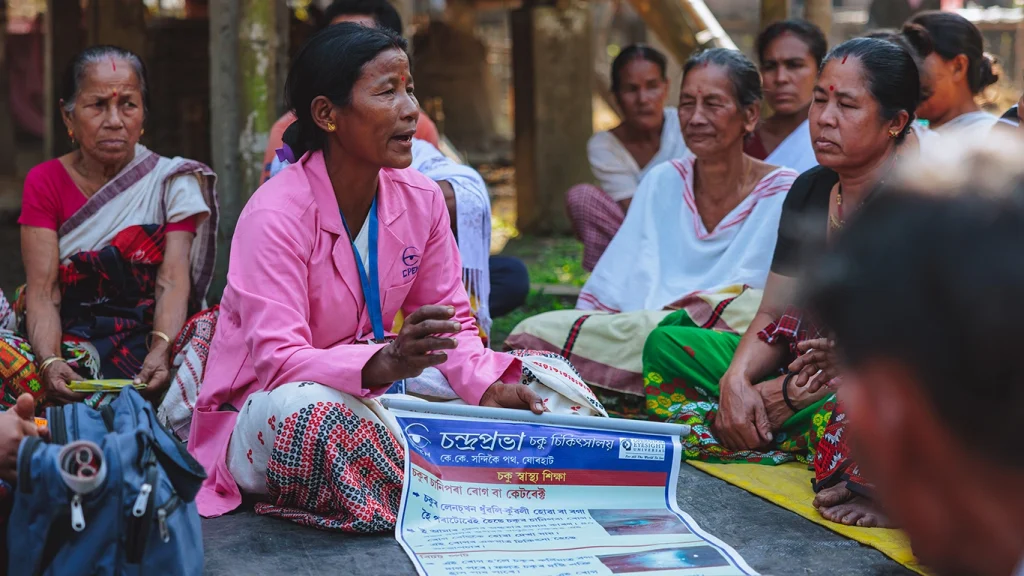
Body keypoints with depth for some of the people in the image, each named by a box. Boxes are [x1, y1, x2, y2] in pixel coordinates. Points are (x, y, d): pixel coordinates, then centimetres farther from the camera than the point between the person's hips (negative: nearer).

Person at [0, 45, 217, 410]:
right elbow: (42, 291, -4)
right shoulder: (44, 182, 8)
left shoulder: (172, 182, 6)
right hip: (67, 344, 0)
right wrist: (50, 363, -25)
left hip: (146, 341, 0)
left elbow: (173, 283, -7)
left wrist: (160, 353, -29)